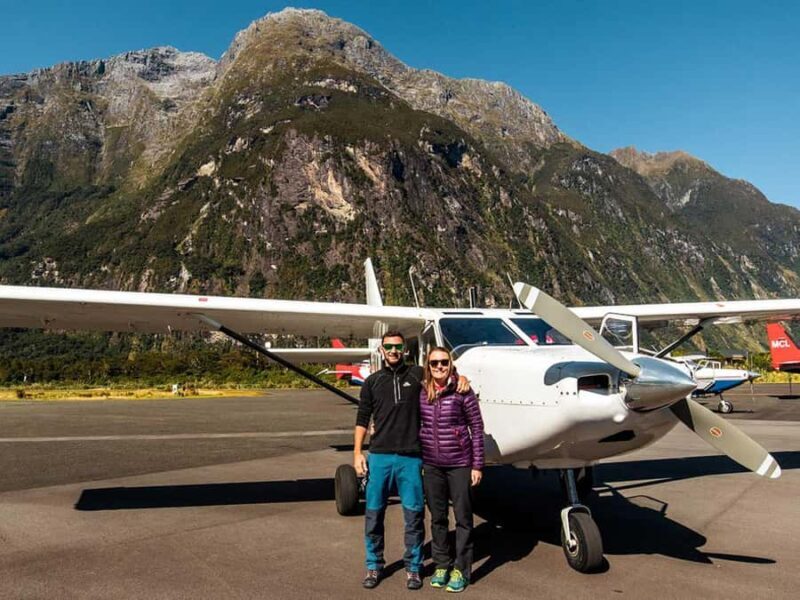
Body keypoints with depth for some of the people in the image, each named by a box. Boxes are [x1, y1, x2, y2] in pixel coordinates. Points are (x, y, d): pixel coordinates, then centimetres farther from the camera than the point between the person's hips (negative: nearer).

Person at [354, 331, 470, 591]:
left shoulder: (417, 374, 5)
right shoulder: (372, 381, 8)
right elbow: (362, 420, 9)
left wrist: (460, 378, -4)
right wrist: (357, 453, 2)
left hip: (410, 457, -1)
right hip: (379, 457, 1)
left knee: (414, 514, 5)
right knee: (373, 514, 8)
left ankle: (413, 567, 23)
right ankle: (374, 565, 26)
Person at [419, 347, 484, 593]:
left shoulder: (463, 392, -10)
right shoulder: (421, 394, 0)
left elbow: (477, 428, -6)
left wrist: (477, 465, -6)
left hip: (459, 464, -3)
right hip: (431, 464, 3)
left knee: (463, 517, 8)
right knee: (437, 518, 15)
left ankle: (461, 569, 23)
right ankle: (441, 564, 31)